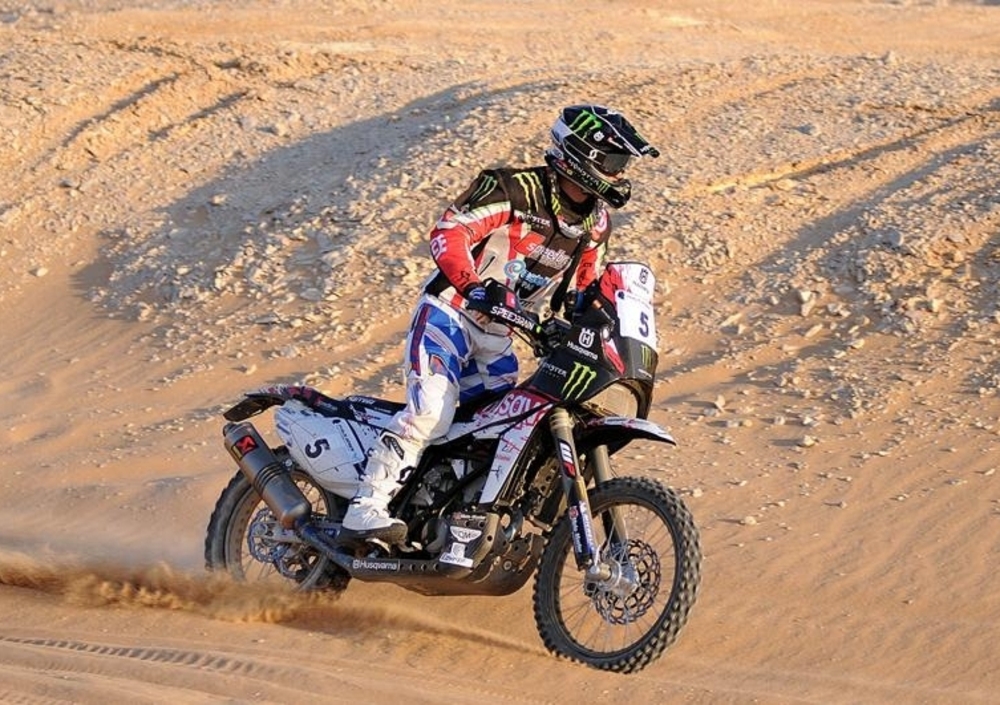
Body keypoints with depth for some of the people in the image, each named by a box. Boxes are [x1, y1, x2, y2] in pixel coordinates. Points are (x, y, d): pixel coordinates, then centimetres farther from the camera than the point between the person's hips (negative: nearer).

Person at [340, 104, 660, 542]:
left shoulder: (596, 222, 7)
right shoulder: (515, 190, -17)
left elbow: (589, 285, 21)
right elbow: (449, 232, -27)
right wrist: (474, 285, -42)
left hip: (499, 336, 8)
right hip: (450, 312, -8)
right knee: (432, 412, -24)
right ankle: (366, 506, -22)